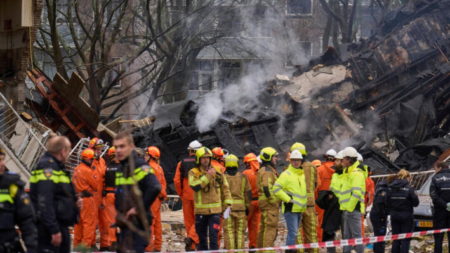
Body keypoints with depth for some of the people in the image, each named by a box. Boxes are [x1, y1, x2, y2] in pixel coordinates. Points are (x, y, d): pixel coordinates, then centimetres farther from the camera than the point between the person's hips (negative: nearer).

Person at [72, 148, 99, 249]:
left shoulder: (76, 169, 10)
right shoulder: (88, 171, -15)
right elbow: (96, 186, -9)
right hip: (87, 199, -9)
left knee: (79, 222, 15)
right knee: (90, 222, -5)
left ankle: (77, 243, 19)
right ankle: (87, 244, -7)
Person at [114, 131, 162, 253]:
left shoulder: (140, 166, -12)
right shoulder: (120, 168, 16)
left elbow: (155, 188, -28)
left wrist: (139, 209, -20)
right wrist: (119, 213, 13)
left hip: (137, 223, -9)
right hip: (124, 223, 9)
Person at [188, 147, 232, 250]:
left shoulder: (218, 171, 7)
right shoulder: (194, 173, 0)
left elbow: (225, 188, 13)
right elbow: (194, 186, -20)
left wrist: (227, 204, 5)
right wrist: (207, 176, -20)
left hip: (215, 210, 0)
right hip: (200, 211, 0)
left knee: (213, 236, -10)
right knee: (202, 237, 10)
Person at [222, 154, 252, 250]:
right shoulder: (243, 177, 5)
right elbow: (248, 193, 5)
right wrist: (248, 206, 13)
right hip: (241, 208, 2)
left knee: (229, 232, -1)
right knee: (240, 232, 8)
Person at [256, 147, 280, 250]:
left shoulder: (264, 170, 19)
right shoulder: (267, 172, -15)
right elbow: (267, 189, -24)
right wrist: (275, 203, -19)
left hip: (266, 204, 11)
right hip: (270, 204, -11)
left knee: (264, 228, 15)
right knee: (271, 229, -12)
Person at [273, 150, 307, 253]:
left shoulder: (302, 174, 16)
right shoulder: (286, 174, -9)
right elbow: (276, 188, -17)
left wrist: (304, 202, 18)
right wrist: (288, 199, -18)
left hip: (299, 209, 8)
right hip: (290, 209, -8)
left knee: (293, 233, 13)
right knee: (293, 233, -14)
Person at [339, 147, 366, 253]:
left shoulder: (356, 173, -11)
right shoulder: (348, 172, 22)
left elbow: (356, 193, -21)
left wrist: (350, 208, -21)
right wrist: (344, 208, 20)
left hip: (353, 209, -10)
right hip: (347, 209, 10)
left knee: (356, 235, -10)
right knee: (347, 236, 12)